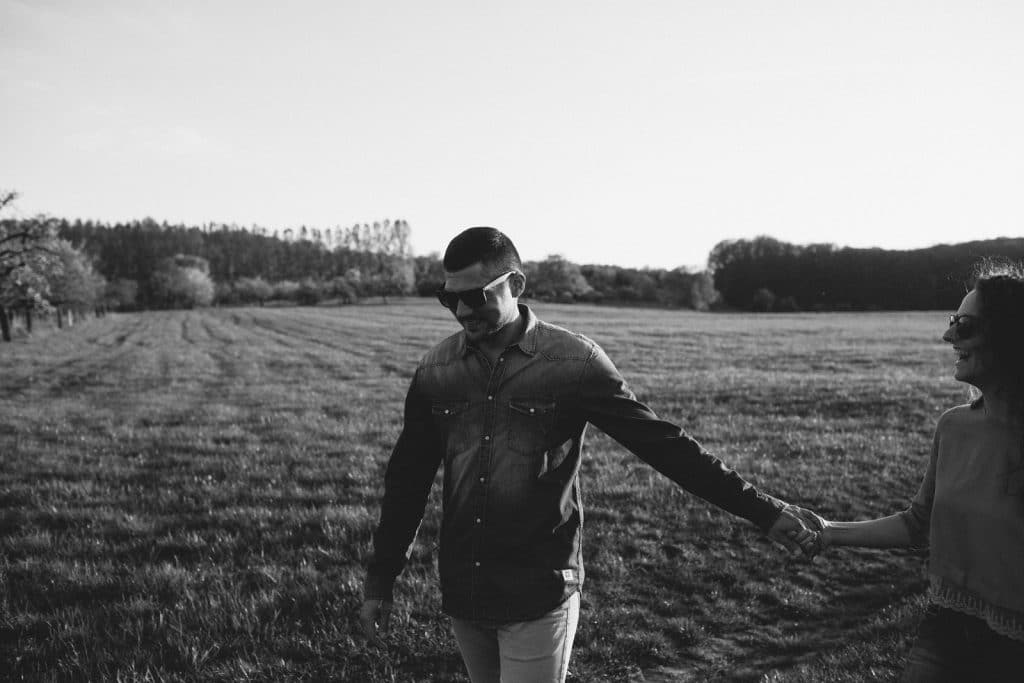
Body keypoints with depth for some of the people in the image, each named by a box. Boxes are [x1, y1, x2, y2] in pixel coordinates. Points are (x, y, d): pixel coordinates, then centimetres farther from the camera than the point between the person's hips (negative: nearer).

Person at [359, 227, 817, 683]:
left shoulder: (573, 362, -10)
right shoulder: (436, 369, 1)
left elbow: (662, 444, -6)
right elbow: (407, 478, 9)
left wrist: (763, 511, -7)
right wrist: (379, 582, 11)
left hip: (539, 598, -4)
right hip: (462, 594, 4)